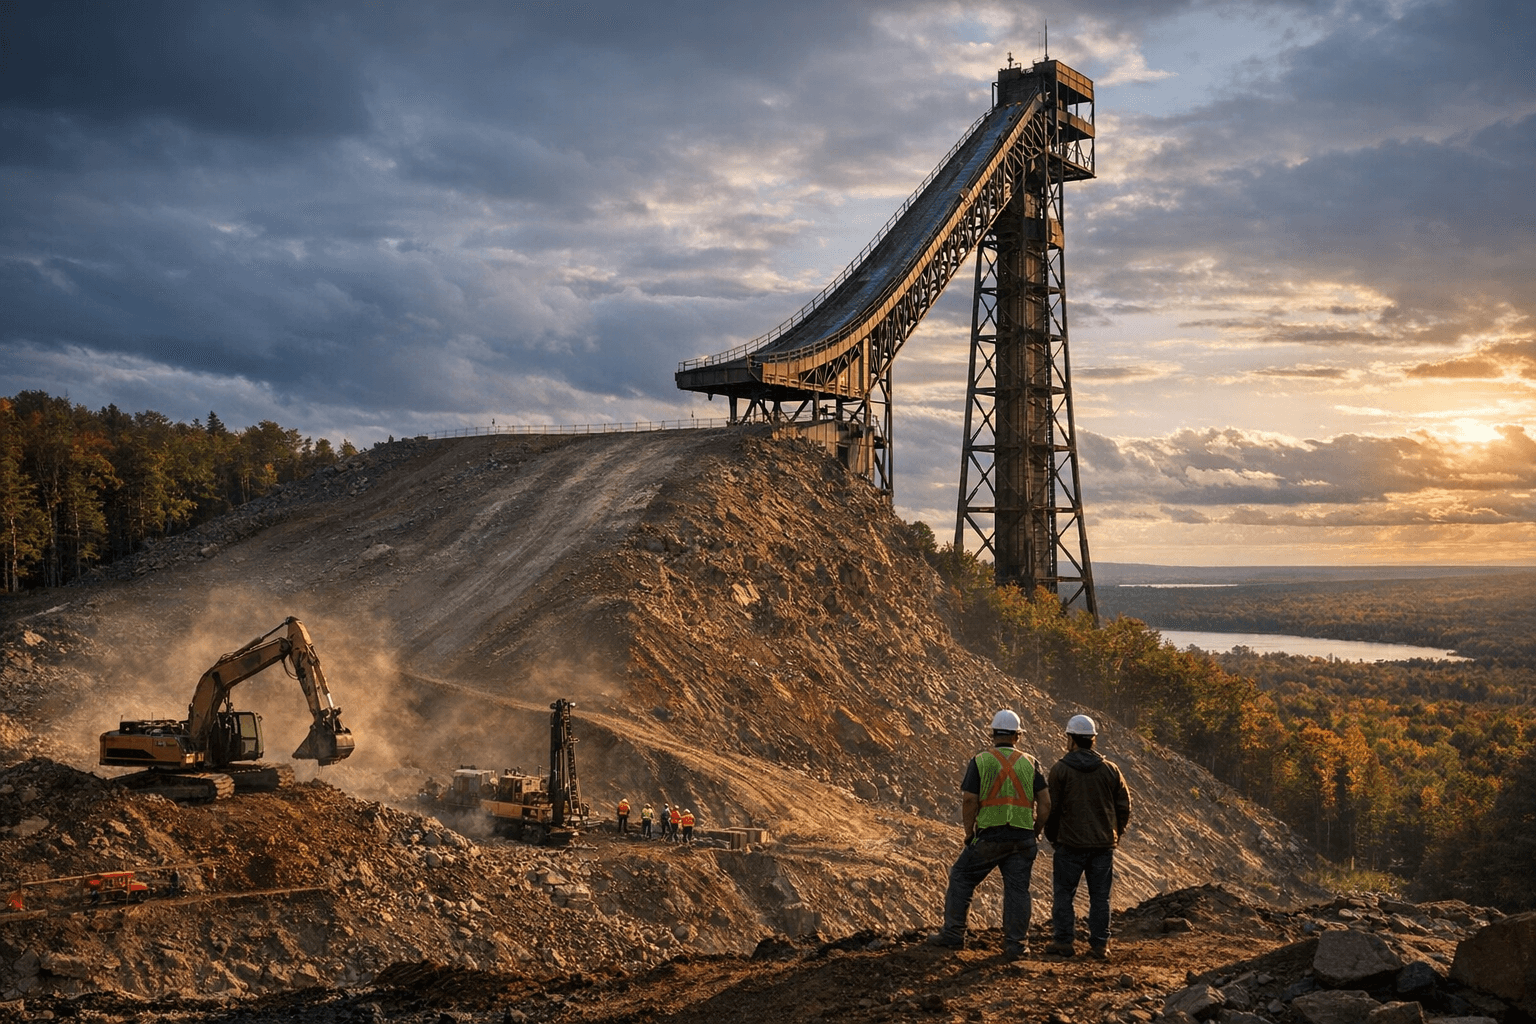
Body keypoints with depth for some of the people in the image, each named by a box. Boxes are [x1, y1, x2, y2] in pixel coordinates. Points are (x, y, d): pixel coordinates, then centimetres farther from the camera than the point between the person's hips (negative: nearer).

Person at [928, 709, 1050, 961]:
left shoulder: (979, 762, -4)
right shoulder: (1030, 763, 4)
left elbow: (969, 802, -8)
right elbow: (1045, 803, 2)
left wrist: (969, 834, 3)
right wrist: (1033, 832, 13)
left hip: (988, 837, -2)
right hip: (1022, 840, 2)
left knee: (961, 879, 12)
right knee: (1017, 890, 8)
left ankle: (952, 935, 13)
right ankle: (1016, 945, 8)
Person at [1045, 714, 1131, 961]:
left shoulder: (1060, 769, -6)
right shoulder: (1110, 769, 4)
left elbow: (1051, 808, -4)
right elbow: (1124, 806, 7)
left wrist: (1052, 836, 9)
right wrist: (1115, 834, 18)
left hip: (1070, 844, -3)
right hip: (1104, 845, 3)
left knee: (1063, 894, 7)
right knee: (1100, 897, 8)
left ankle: (1063, 941, 7)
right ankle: (1100, 945, 8)